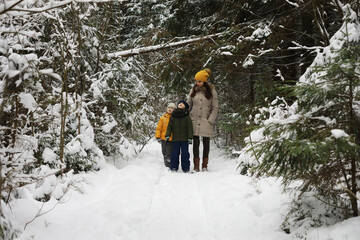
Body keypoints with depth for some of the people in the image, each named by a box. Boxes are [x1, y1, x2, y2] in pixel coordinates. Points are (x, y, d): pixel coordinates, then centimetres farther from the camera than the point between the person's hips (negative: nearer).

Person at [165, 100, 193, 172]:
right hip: (175, 139, 1)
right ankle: (173, 167, 11)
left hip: (184, 139, -1)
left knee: (185, 153, 2)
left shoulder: (187, 116, 2)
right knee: (175, 153, 3)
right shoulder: (173, 116, 7)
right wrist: (167, 135, -2)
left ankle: (185, 168, 9)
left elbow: (190, 127, 0)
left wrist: (190, 137, -5)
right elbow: (170, 126, 8)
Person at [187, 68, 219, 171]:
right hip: (195, 120, 2)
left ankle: (204, 165, 14)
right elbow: (188, 105, 12)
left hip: (206, 121, -2)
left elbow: (215, 107, 0)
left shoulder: (211, 91, -1)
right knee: (196, 142, -1)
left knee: (206, 142, 4)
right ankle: (196, 166, 3)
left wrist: (211, 120, -8)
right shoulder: (193, 90, 8)